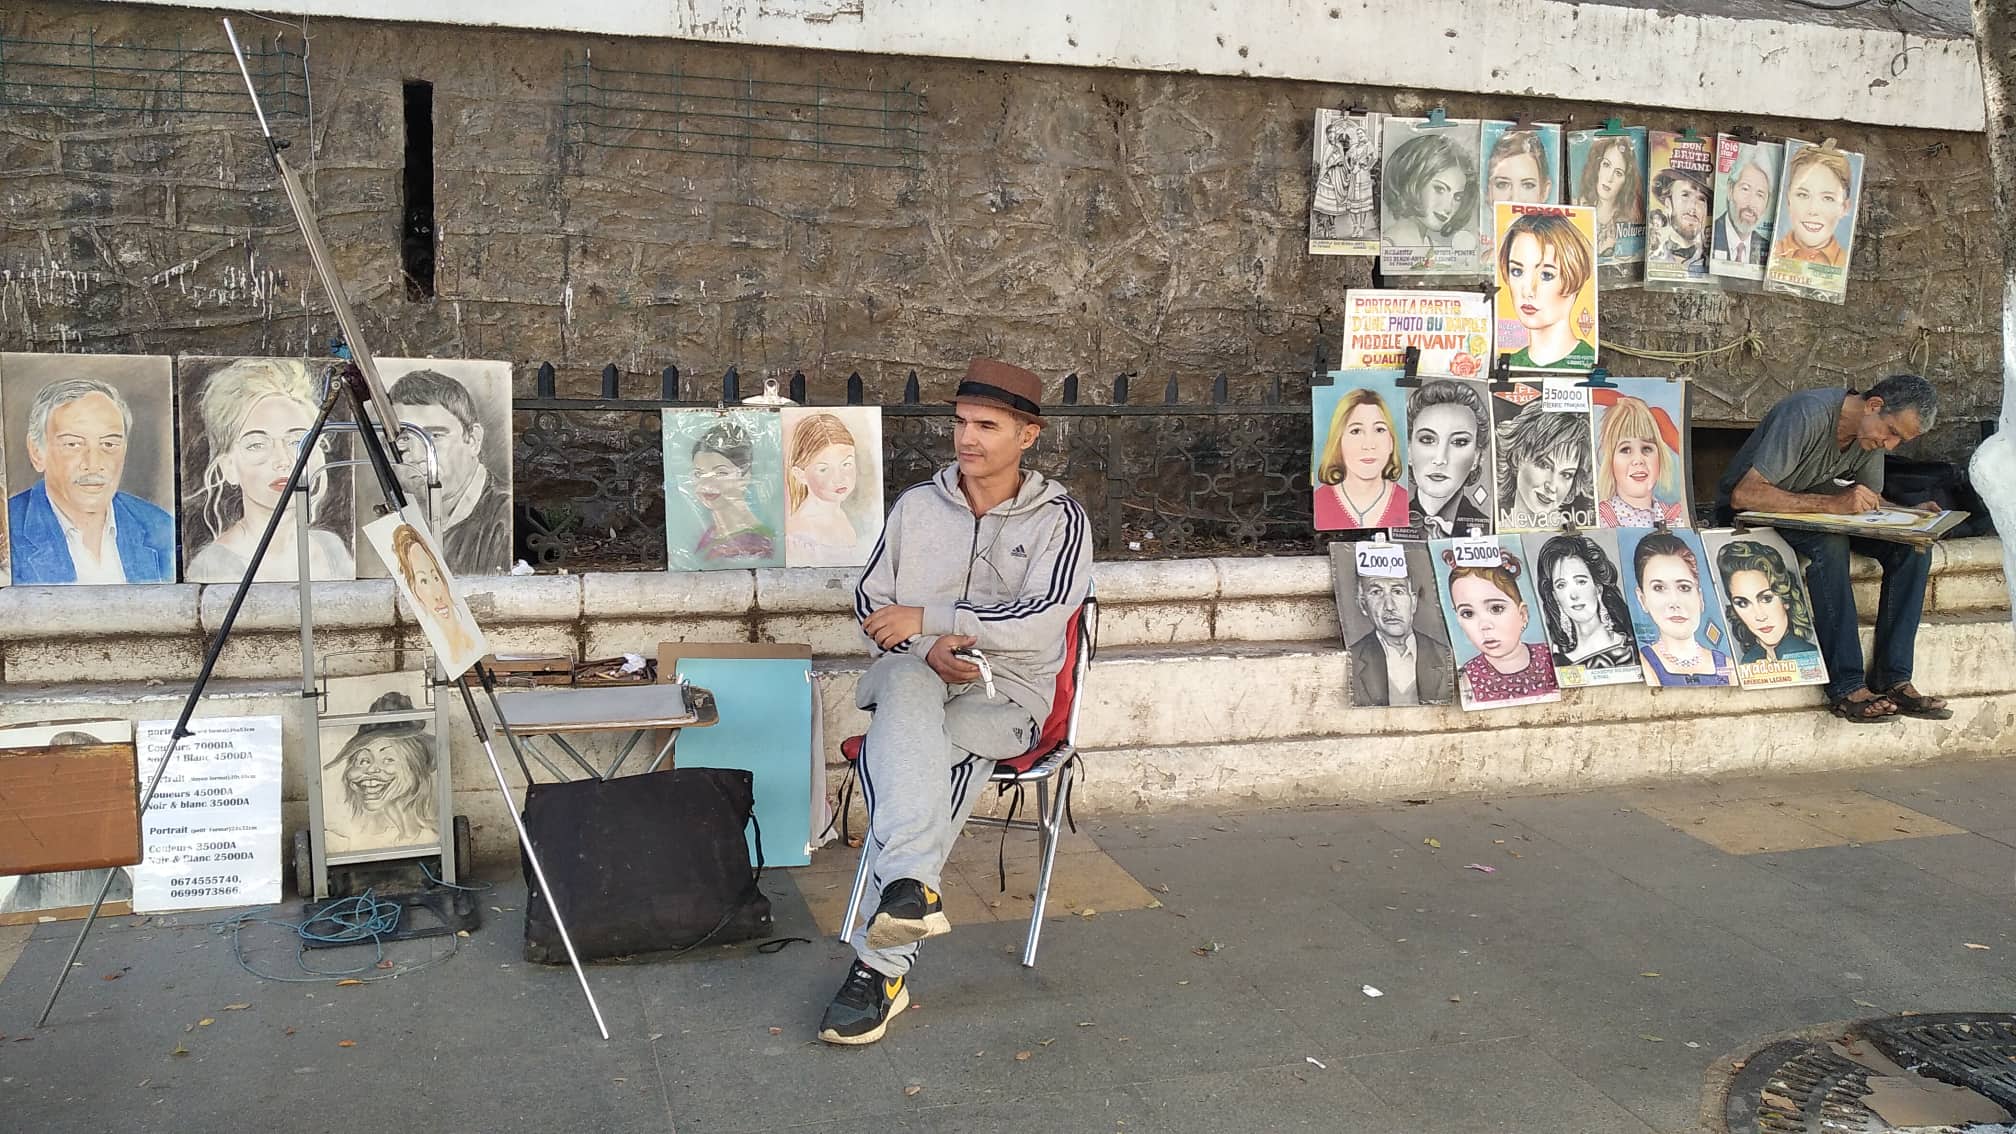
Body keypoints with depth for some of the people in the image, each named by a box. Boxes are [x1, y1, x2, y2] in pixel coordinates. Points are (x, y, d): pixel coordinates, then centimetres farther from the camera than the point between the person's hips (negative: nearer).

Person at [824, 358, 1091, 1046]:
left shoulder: (1059, 519, 2)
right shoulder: (916, 505, 13)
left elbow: (1039, 621, -13)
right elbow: (872, 603, 11)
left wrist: (925, 616, -14)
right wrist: (927, 649, -10)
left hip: (1003, 694, -2)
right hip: (914, 674, 2)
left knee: (900, 756, -33)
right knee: (905, 689, -37)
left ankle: (881, 962, -31)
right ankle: (911, 886, -53)